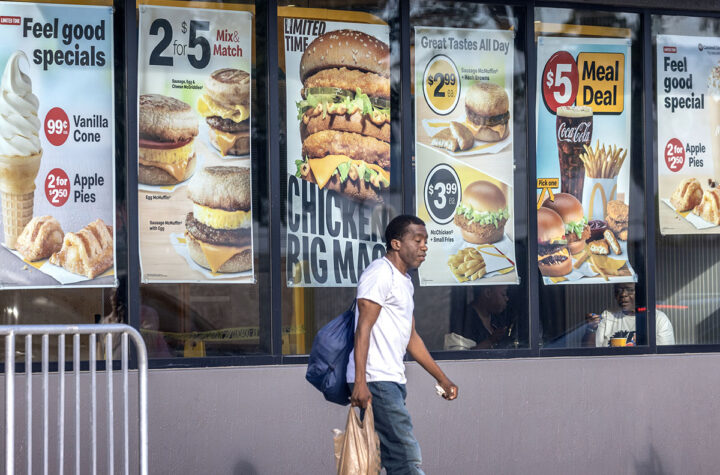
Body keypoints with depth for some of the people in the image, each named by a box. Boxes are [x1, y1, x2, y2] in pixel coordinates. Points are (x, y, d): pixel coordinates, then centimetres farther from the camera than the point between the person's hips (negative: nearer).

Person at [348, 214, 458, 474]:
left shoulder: (404, 281, 22)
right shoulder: (380, 273, -9)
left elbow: (411, 337, 28)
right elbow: (363, 328, -16)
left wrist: (442, 379, 27)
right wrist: (360, 382, -25)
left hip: (393, 381, 10)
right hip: (375, 381, -10)